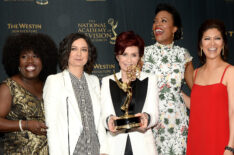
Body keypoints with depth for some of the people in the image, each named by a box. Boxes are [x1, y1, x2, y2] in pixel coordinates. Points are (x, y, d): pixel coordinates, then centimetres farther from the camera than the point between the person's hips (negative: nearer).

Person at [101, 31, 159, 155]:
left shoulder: (150, 80, 9)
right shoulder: (107, 81, 10)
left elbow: (154, 114, 1)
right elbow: (104, 115, 2)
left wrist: (146, 117, -22)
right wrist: (109, 120, -20)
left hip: (143, 145, 0)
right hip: (115, 144, 0)